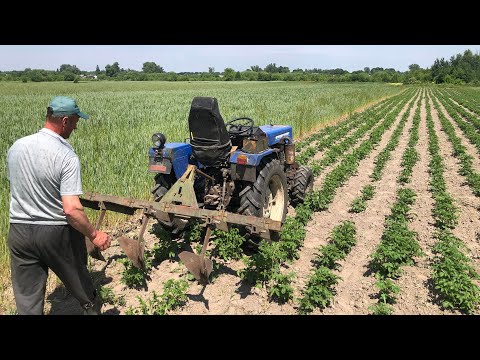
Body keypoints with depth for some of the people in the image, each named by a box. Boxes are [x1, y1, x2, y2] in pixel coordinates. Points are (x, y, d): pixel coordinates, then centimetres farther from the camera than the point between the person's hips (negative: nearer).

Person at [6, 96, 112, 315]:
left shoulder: (16, 147, -1)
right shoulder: (66, 157, -20)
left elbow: (13, 183, 14)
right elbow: (71, 209, -26)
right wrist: (94, 235, -14)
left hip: (19, 231, 5)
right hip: (58, 232, -5)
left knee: (27, 300, 12)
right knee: (78, 279, 20)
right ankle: (91, 307, 42)